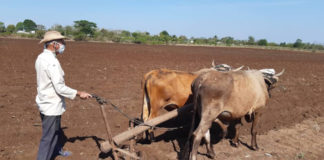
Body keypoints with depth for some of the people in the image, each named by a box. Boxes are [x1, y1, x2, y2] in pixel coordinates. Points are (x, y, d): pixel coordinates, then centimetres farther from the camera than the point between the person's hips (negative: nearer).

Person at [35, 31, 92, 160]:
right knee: (48, 137, 2)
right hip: (52, 105, -10)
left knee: (57, 130, 29)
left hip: (45, 102, 10)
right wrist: (79, 93, -19)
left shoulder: (41, 57, 5)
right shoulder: (51, 61, -25)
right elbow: (60, 88, -27)